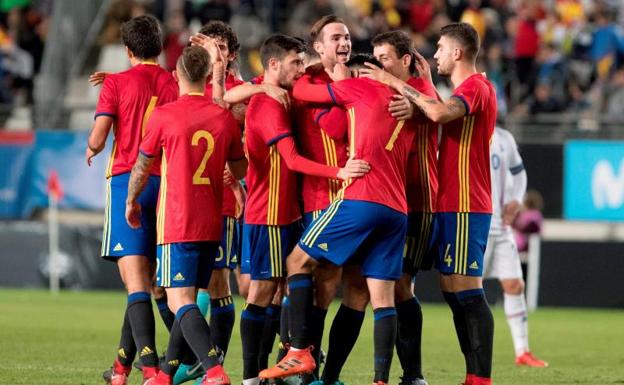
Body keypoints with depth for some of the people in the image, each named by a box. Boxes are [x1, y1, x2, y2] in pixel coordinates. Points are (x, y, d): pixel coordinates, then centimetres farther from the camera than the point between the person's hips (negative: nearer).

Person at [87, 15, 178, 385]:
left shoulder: (117, 83, -1)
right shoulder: (176, 84, 6)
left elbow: (97, 140, -6)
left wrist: (91, 151, 17)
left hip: (127, 180, -4)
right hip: (166, 184, 4)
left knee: (136, 279, -10)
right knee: (144, 278, 16)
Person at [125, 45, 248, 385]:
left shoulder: (163, 116, -7)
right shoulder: (224, 118, 4)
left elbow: (141, 168, 6)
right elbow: (240, 170, 19)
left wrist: (131, 202, 24)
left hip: (176, 225, -5)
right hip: (211, 225, 5)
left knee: (181, 303, -11)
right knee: (188, 301, 17)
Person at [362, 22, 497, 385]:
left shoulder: (475, 86, -11)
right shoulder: (471, 88, 22)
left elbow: (439, 112, -29)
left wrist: (397, 83, -21)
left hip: (464, 206, -10)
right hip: (452, 205, 10)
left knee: (468, 291, -12)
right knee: (454, 291, 9)